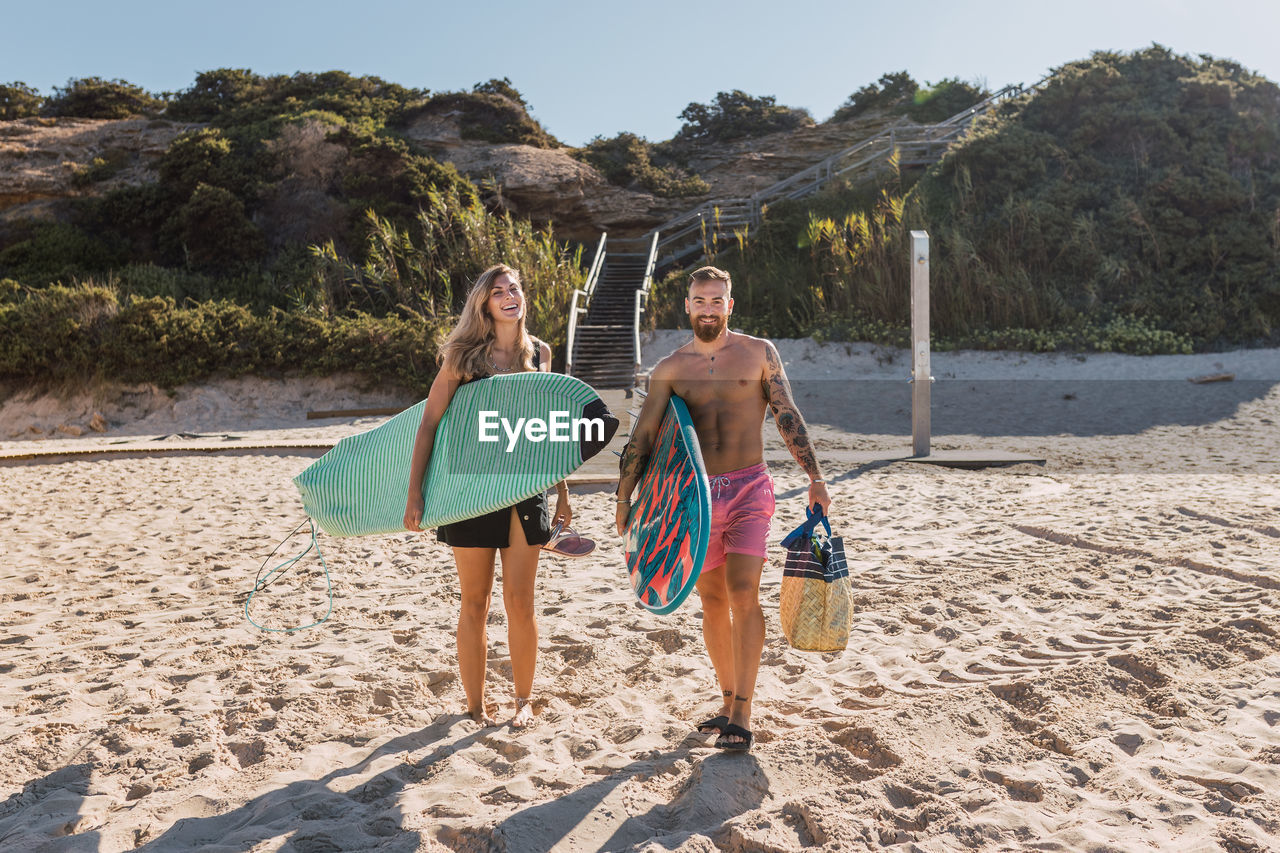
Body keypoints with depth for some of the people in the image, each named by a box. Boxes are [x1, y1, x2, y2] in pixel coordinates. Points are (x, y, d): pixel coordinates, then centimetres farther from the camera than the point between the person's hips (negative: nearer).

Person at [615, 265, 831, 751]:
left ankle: (742, 714, -7)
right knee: (713, 602, 9)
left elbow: (788, 417, 4)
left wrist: (815, 478, -2)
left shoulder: (759, 353, 4)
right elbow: (642, 437, 4)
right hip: (695, 494, 2)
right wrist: (624, 498, -1)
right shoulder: (670, 368, 6)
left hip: (748, 490, -2)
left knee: (743, 594, -13)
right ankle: (729, 701, 24)